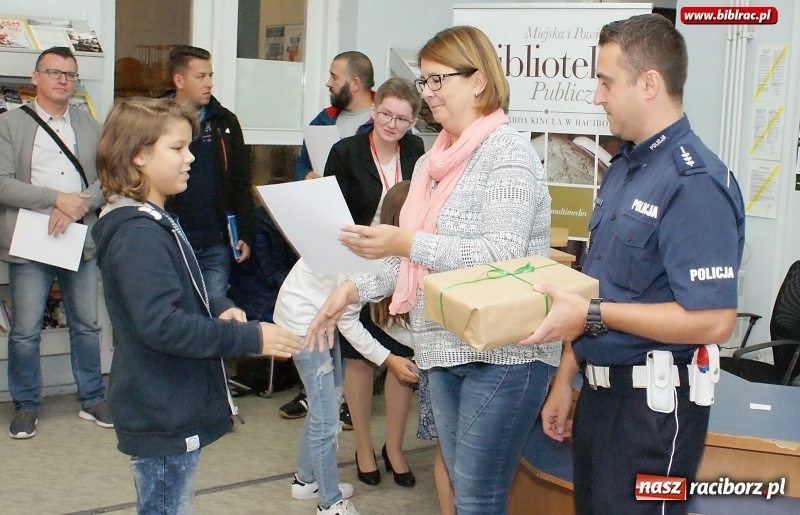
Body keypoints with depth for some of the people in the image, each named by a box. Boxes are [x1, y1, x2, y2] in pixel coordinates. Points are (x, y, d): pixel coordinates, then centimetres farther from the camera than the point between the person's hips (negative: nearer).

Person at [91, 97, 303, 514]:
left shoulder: (152, 222, 12)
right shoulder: (139, 234, -22)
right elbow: (161, 325, -30)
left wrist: (219, 308, 2)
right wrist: (249, 337, -26)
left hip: (171, 412, 10)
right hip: (164, 420, -10)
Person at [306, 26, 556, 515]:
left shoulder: (508, 151, -10)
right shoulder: (433, 161, 14)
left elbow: (502, 254, -22)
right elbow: (415, 259, 18)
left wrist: (406, 242, -27)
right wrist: (355, 288, 5)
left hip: (502, 353, -8)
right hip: (445, 350, 8)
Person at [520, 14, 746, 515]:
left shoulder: (696, 182, -19)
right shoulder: (623, 168, 10)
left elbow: (714, 321, -25)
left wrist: (593, 315, -22)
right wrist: (565, 381, 15)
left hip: (653, 402, -9)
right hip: (600, 392, 9)